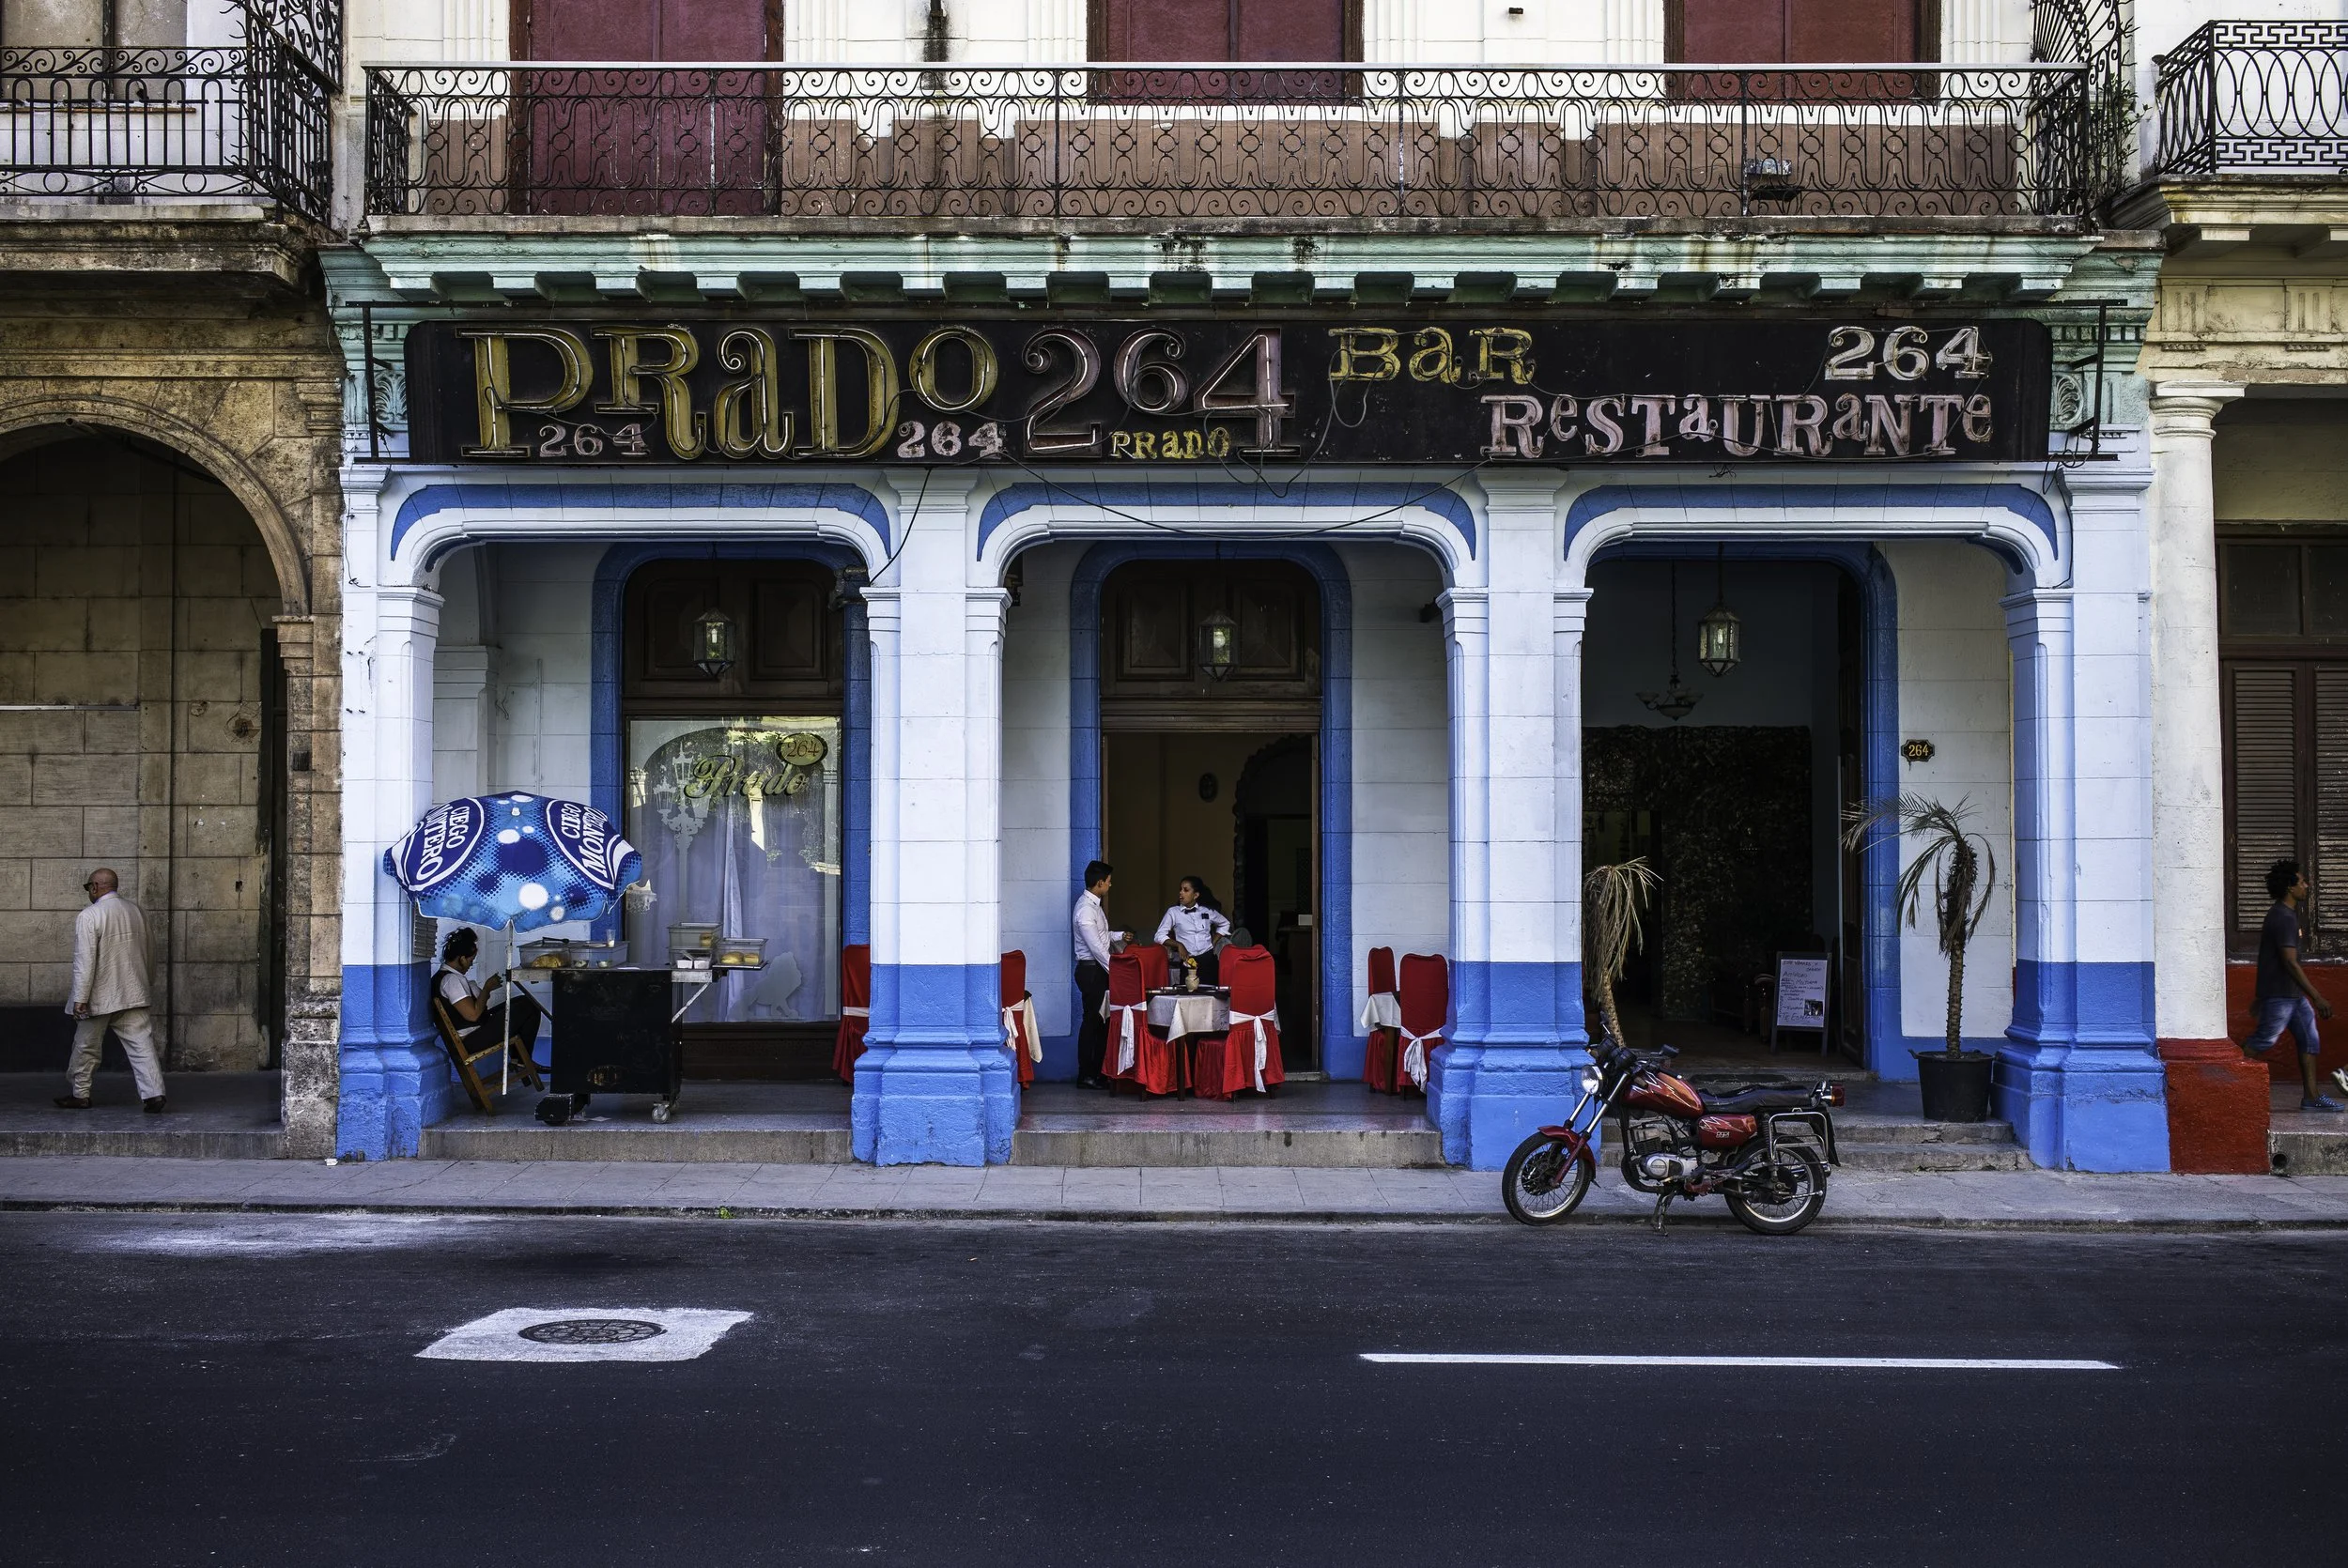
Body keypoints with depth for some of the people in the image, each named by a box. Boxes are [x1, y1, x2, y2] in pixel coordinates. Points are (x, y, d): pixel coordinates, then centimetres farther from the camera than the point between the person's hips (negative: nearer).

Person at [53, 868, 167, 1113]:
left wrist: (80, 999, -15)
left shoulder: (89, 916, -14)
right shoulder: (136, 912, 7)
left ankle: (79, 1095, 25)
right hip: (134, 995, 5)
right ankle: (154, 1095, -12)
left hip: (100, 998, -5)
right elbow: (144, 952, 17)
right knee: (141, 1045, -2)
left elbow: (85, 961, -18)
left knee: (86, 1047, 13)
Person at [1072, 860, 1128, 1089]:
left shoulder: (1094, 904, 11)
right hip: (1091, 970, -10)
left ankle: (1097, 1070, 20)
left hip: (1100, 969, 10)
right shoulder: (1086, 908, -21)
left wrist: (1119, 935, 13)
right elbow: (1096, 947, -23)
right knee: (1091, 1021, -3)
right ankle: (1086, 1075, 4)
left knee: (1102, 1021, 13)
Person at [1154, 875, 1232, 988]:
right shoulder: (1173, 912, 3)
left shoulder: (1207, 911, 8)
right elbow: (1159, 936, -3)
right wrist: (1179, 945, -15)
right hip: (1188, 961, -1)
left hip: (1208, 960, 1)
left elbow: (1225, 924, 27)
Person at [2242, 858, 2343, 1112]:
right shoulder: (2283, 918, -19)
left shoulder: (2285, 914, 15)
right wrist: (2317, 998, -22)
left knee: (2310, 1041, 8)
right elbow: (2290, 962, -23)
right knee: (2261, 1043, -5)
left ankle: (2310, 1097, 10)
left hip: (2293, 995, 10)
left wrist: (2260, 996, 25)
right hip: (2280, 995, -10)